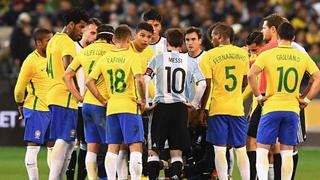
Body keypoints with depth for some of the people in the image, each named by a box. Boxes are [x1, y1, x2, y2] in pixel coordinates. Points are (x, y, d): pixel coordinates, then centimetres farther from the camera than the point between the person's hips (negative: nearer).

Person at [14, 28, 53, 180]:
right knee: (33, 146, -4)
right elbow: (19, 88, -10)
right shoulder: (31, 61, -13)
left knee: (53, 146, 8)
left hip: (51, 109, 7)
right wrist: (20, 105, 1)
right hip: (36, 110, -7)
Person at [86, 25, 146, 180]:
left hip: (111, 108, 5)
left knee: (112, 149, 9)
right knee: (135, 148, -4)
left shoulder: (105, 58, 8)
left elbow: (89, 81, 6)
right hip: (130, 107, -5)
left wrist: (102, 100, 11)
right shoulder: (132, 56, -7)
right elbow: (139, 79, -20)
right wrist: (143, 100, -8)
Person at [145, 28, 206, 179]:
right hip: (180, 107, 2)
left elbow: (144, 80, -10)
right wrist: (195, 104, 7)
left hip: (161, 106, -1)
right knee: (176, 152, 6)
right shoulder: (190, 62, 5)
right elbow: (202, 84, -3)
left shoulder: (158, 59, 0)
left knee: (154, 150, 6)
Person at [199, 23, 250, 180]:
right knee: (241, 150, 10)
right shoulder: (242, 53, 5)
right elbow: (244, 82, 13)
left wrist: (202, 109, 0)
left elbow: (207, 86, -8)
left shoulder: (209, 56, -6)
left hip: (218, 108, -3)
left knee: (220, 150, -2)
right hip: (238, 108, 3)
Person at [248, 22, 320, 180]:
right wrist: (306, 99, 7)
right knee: (287, 153, 7)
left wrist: (258, 96, -5)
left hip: (271, 108, -2)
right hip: (293, 109, 2)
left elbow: (251, 75, -15)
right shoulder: (303, 57, 5)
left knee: (262, 149, 1)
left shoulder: (267, 55, -3)